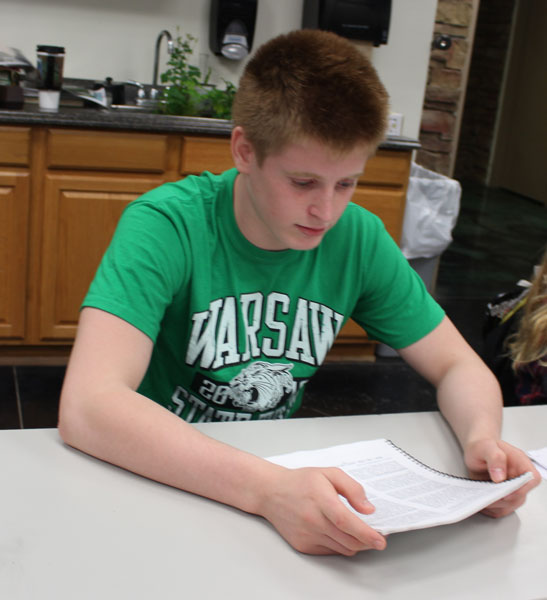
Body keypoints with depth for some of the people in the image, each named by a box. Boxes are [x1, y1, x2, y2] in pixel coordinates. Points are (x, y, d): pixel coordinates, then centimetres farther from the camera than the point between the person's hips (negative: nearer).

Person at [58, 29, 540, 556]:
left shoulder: (358, 238, -6)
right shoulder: (168, 225, -20)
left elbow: (457, 365, 2)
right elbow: (86, 406, -31)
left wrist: (481, 437, -21)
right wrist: (266, 488, -42)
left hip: (277, 468, 4)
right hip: (160, 476, -3)